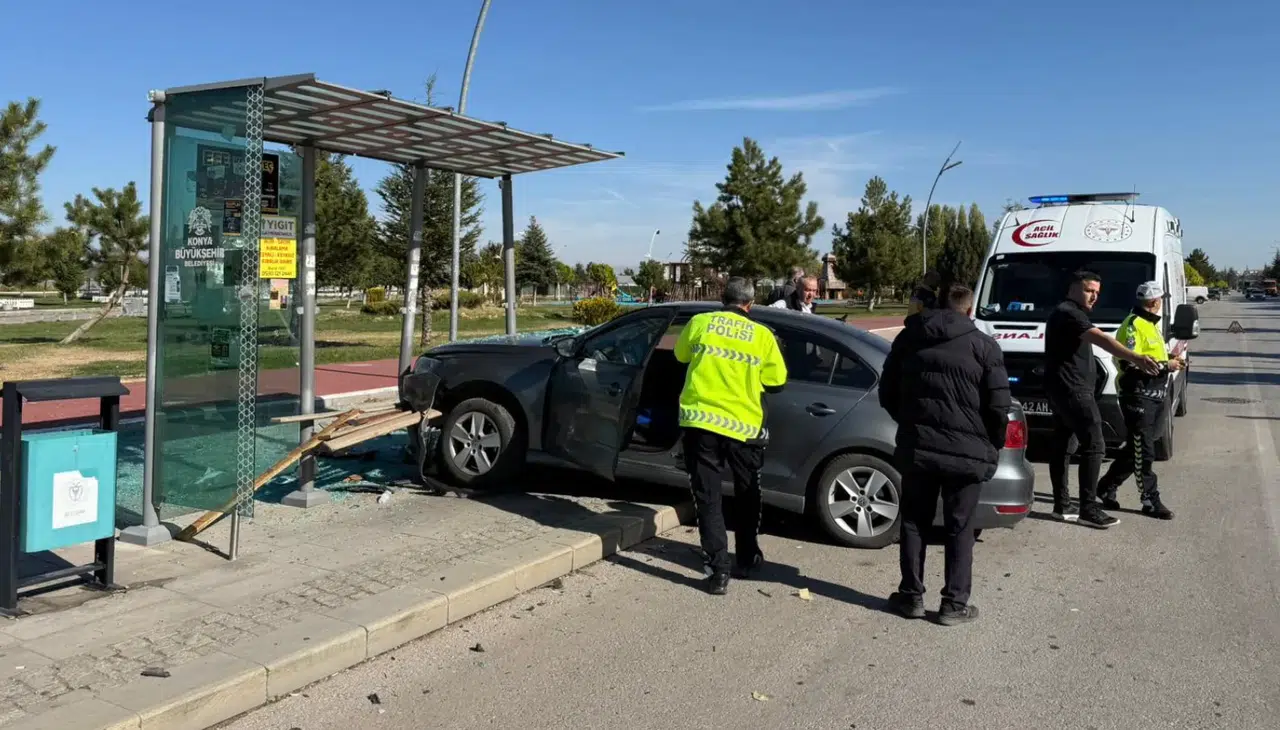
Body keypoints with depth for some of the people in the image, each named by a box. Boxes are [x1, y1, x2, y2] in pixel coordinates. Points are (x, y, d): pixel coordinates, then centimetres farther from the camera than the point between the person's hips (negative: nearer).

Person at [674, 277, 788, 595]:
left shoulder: (700, 323, 1)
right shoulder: (762, 335, 0)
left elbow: (681, 355, 18)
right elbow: (776, 382, 7)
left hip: (700, 421, 0)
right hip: (743, 425, 1)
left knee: (708, 498, 5)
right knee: (747, 496, 20)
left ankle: (718, 570, -1)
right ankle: (747, 560, 31)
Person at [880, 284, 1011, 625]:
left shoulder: (908, 338, 7)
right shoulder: (983, 346, -4)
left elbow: (887, 393, 12)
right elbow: (999, 406, -6)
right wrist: (993, 445, 10)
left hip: (916, 446, 3)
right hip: (966, 450, -2)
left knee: (914, 522, 14)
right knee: (959, 528, 8)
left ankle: (911, 596, 18)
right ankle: (955, 603, 10)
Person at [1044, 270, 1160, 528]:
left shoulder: (1066, 313, 20)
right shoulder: (1069, 313, -15)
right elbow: (1100, 338, -31)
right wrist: (1135, 358, -43)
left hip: (1063, 391, 11)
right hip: (1072, 390, -11)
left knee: (1062, 446, 10)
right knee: (1093, 446, -10)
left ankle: (1062, 506, 14)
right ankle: (1088, 509, -10)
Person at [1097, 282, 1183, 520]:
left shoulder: (1151, 324, 18)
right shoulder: (1134, 325, -14)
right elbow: (1129, 364, -22)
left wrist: (1170, 359, 11)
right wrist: (1165, 366, -18)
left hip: (1155, 396, 10)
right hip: (1138, 396, -10)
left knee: (1135, 449, 14)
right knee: (1143, 452, -4)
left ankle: (1106, 487, 25)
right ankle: (1151, 500, 1)